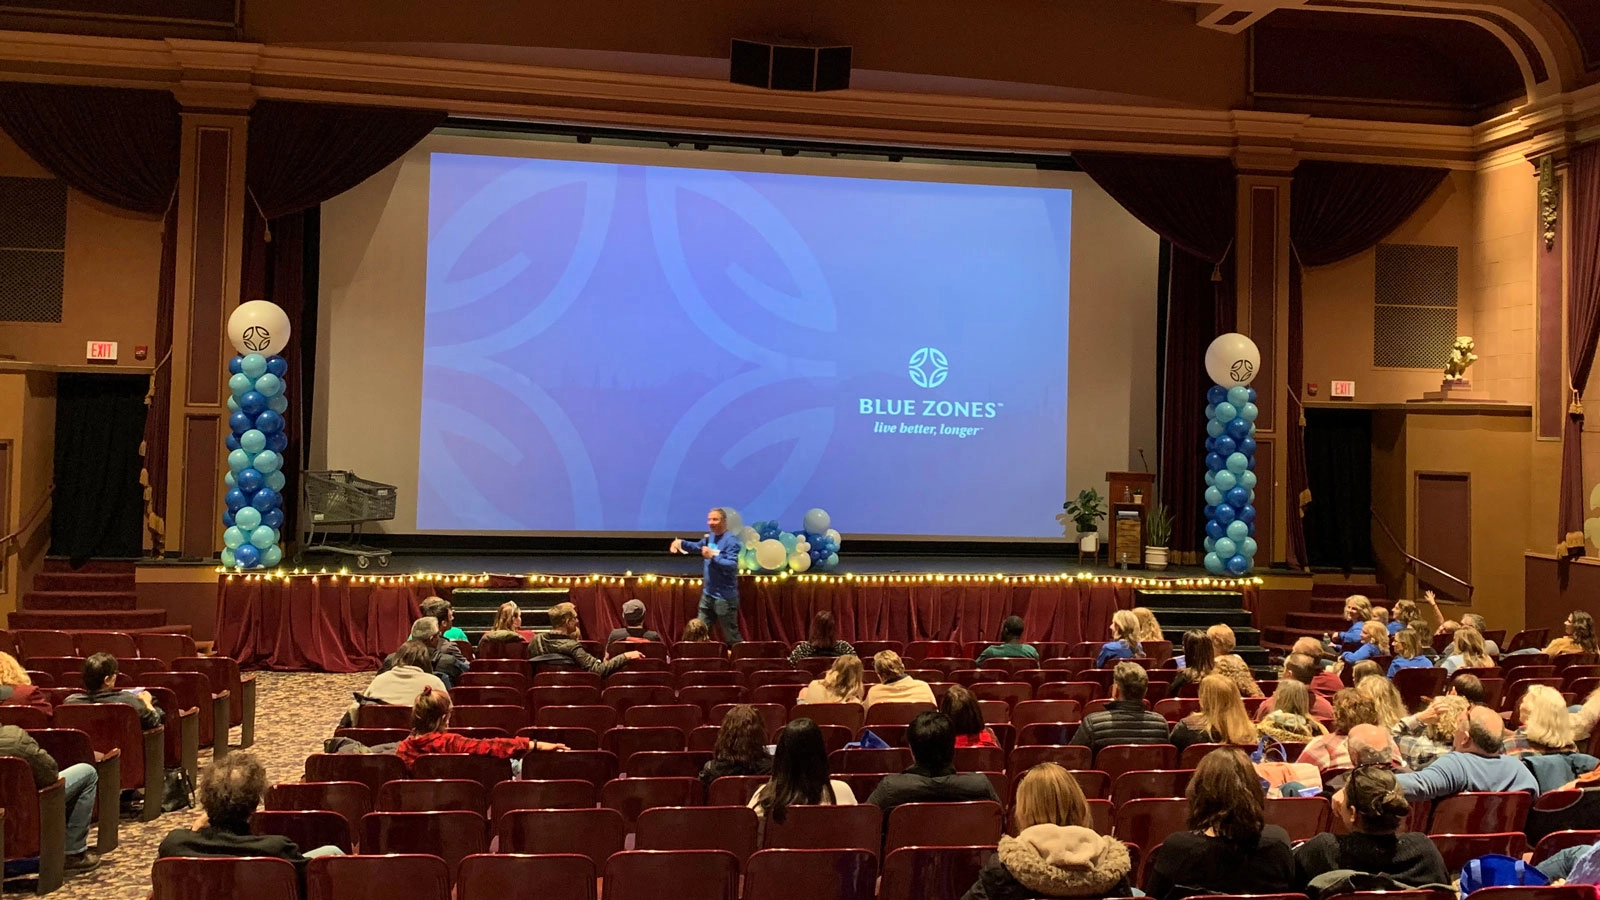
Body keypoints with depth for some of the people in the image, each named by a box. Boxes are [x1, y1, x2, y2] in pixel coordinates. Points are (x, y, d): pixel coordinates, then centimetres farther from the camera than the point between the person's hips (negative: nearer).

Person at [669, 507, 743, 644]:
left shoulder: (731, 540, -17)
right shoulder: (709, 536, 9)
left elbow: (732, 565, -25)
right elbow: (698, 546, 26)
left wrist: (713, 556, -35)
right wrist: (681, 542, 8)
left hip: (725, 597, -9)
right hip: (708, 593, 9)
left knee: (731, 636, -1)